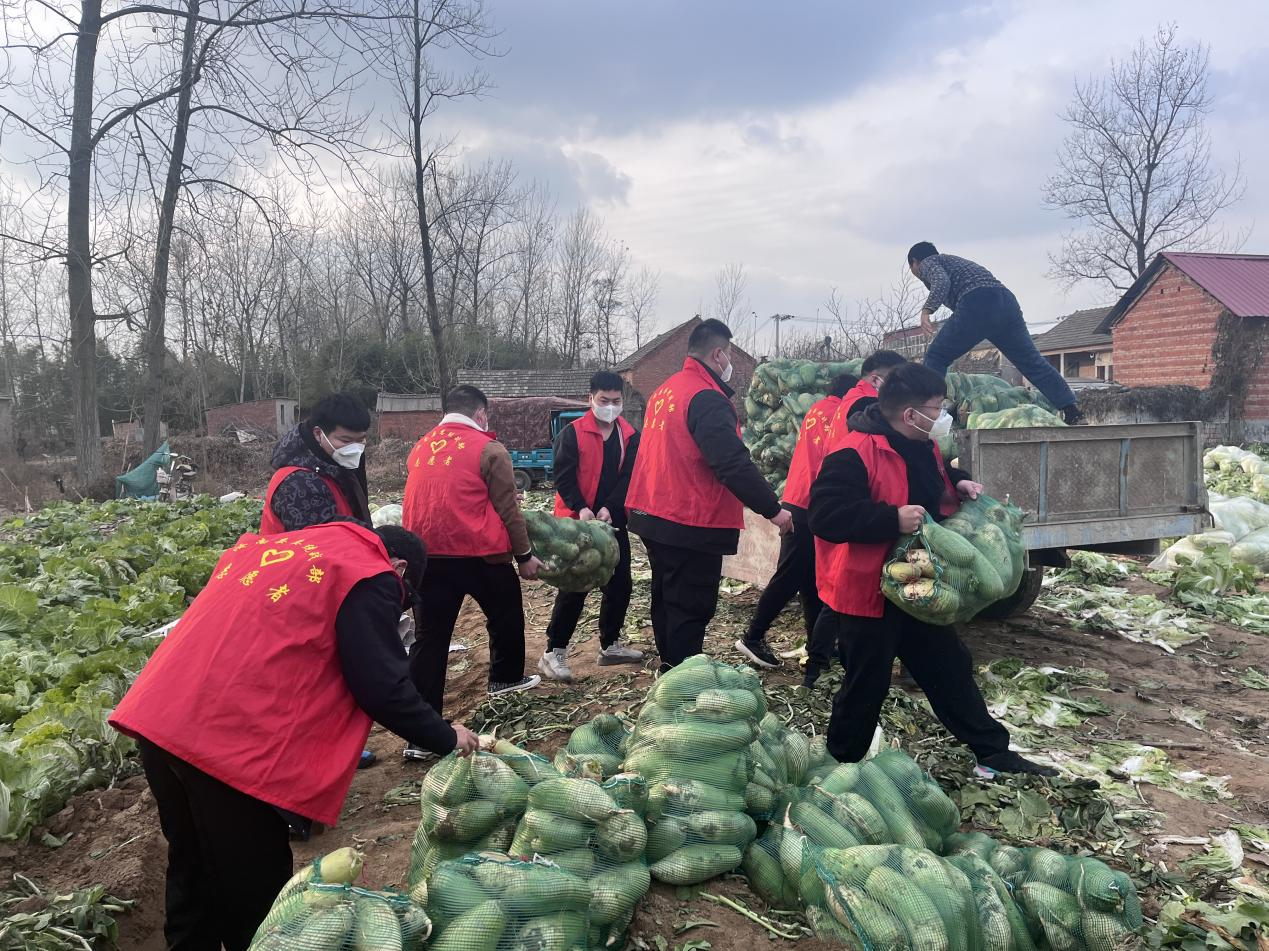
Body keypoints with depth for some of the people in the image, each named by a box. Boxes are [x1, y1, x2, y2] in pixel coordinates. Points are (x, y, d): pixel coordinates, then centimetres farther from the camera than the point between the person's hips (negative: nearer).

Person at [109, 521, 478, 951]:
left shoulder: (273, 546, 22)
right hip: (227, 740, -8)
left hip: (157, 719, 8)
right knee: (254, 892, 10)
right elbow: (383, 689, -3)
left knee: (194, 871, 25)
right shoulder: (368, 578, -1)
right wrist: (447, 739, 10)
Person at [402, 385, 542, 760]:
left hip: (426, 554, 4)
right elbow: (507, 510, -4)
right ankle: (505, 678, 42)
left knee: (429, 637, 5)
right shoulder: (489, 450, -5)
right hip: (480, 553, -4)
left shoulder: (419, 449, 11)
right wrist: (524, 555, 6)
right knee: (505, 614, 23)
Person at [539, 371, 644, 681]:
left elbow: (629, 477, -2)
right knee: (574, 587, -7)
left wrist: (610, 508, -17)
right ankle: (553, 653, 1)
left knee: (620, 584, 11)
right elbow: (563, 476, -12)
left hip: (613, 521, 5)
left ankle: (610, 645, 27)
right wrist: (581, 508, -25)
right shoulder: (572, 433, -7)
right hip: (577, 522, -5)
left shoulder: (630, 436, 5)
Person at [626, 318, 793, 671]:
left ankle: (671, 672, 34)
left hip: (654, 519, 10)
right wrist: (773, 509, -20)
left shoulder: (664, 391, 11)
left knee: (667, 601, 20)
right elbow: (733, 464, -25)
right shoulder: (707, 399, -18)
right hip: (692, 526, -9)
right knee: (691, 610, -1)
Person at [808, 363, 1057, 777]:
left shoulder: (922, 447, 6)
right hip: (866, 592, -9)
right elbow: (825, 515, -31)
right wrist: (893, 519, -34)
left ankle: (993, 752, 31)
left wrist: (959, 482, 4)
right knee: (867, 686, 5)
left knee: (950, 668, 17)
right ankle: (841, 766, 25)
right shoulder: (854, 455, -25)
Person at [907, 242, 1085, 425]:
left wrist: (926, 310, -20)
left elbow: (942, 282, -9)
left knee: (935, 358, 3)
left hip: (977, 304, -8)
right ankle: (1072, 410, 4)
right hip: (1006, 300, 8)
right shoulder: (953, 260, 40)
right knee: (1032, 361, 8)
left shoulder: (927, 263, 15)